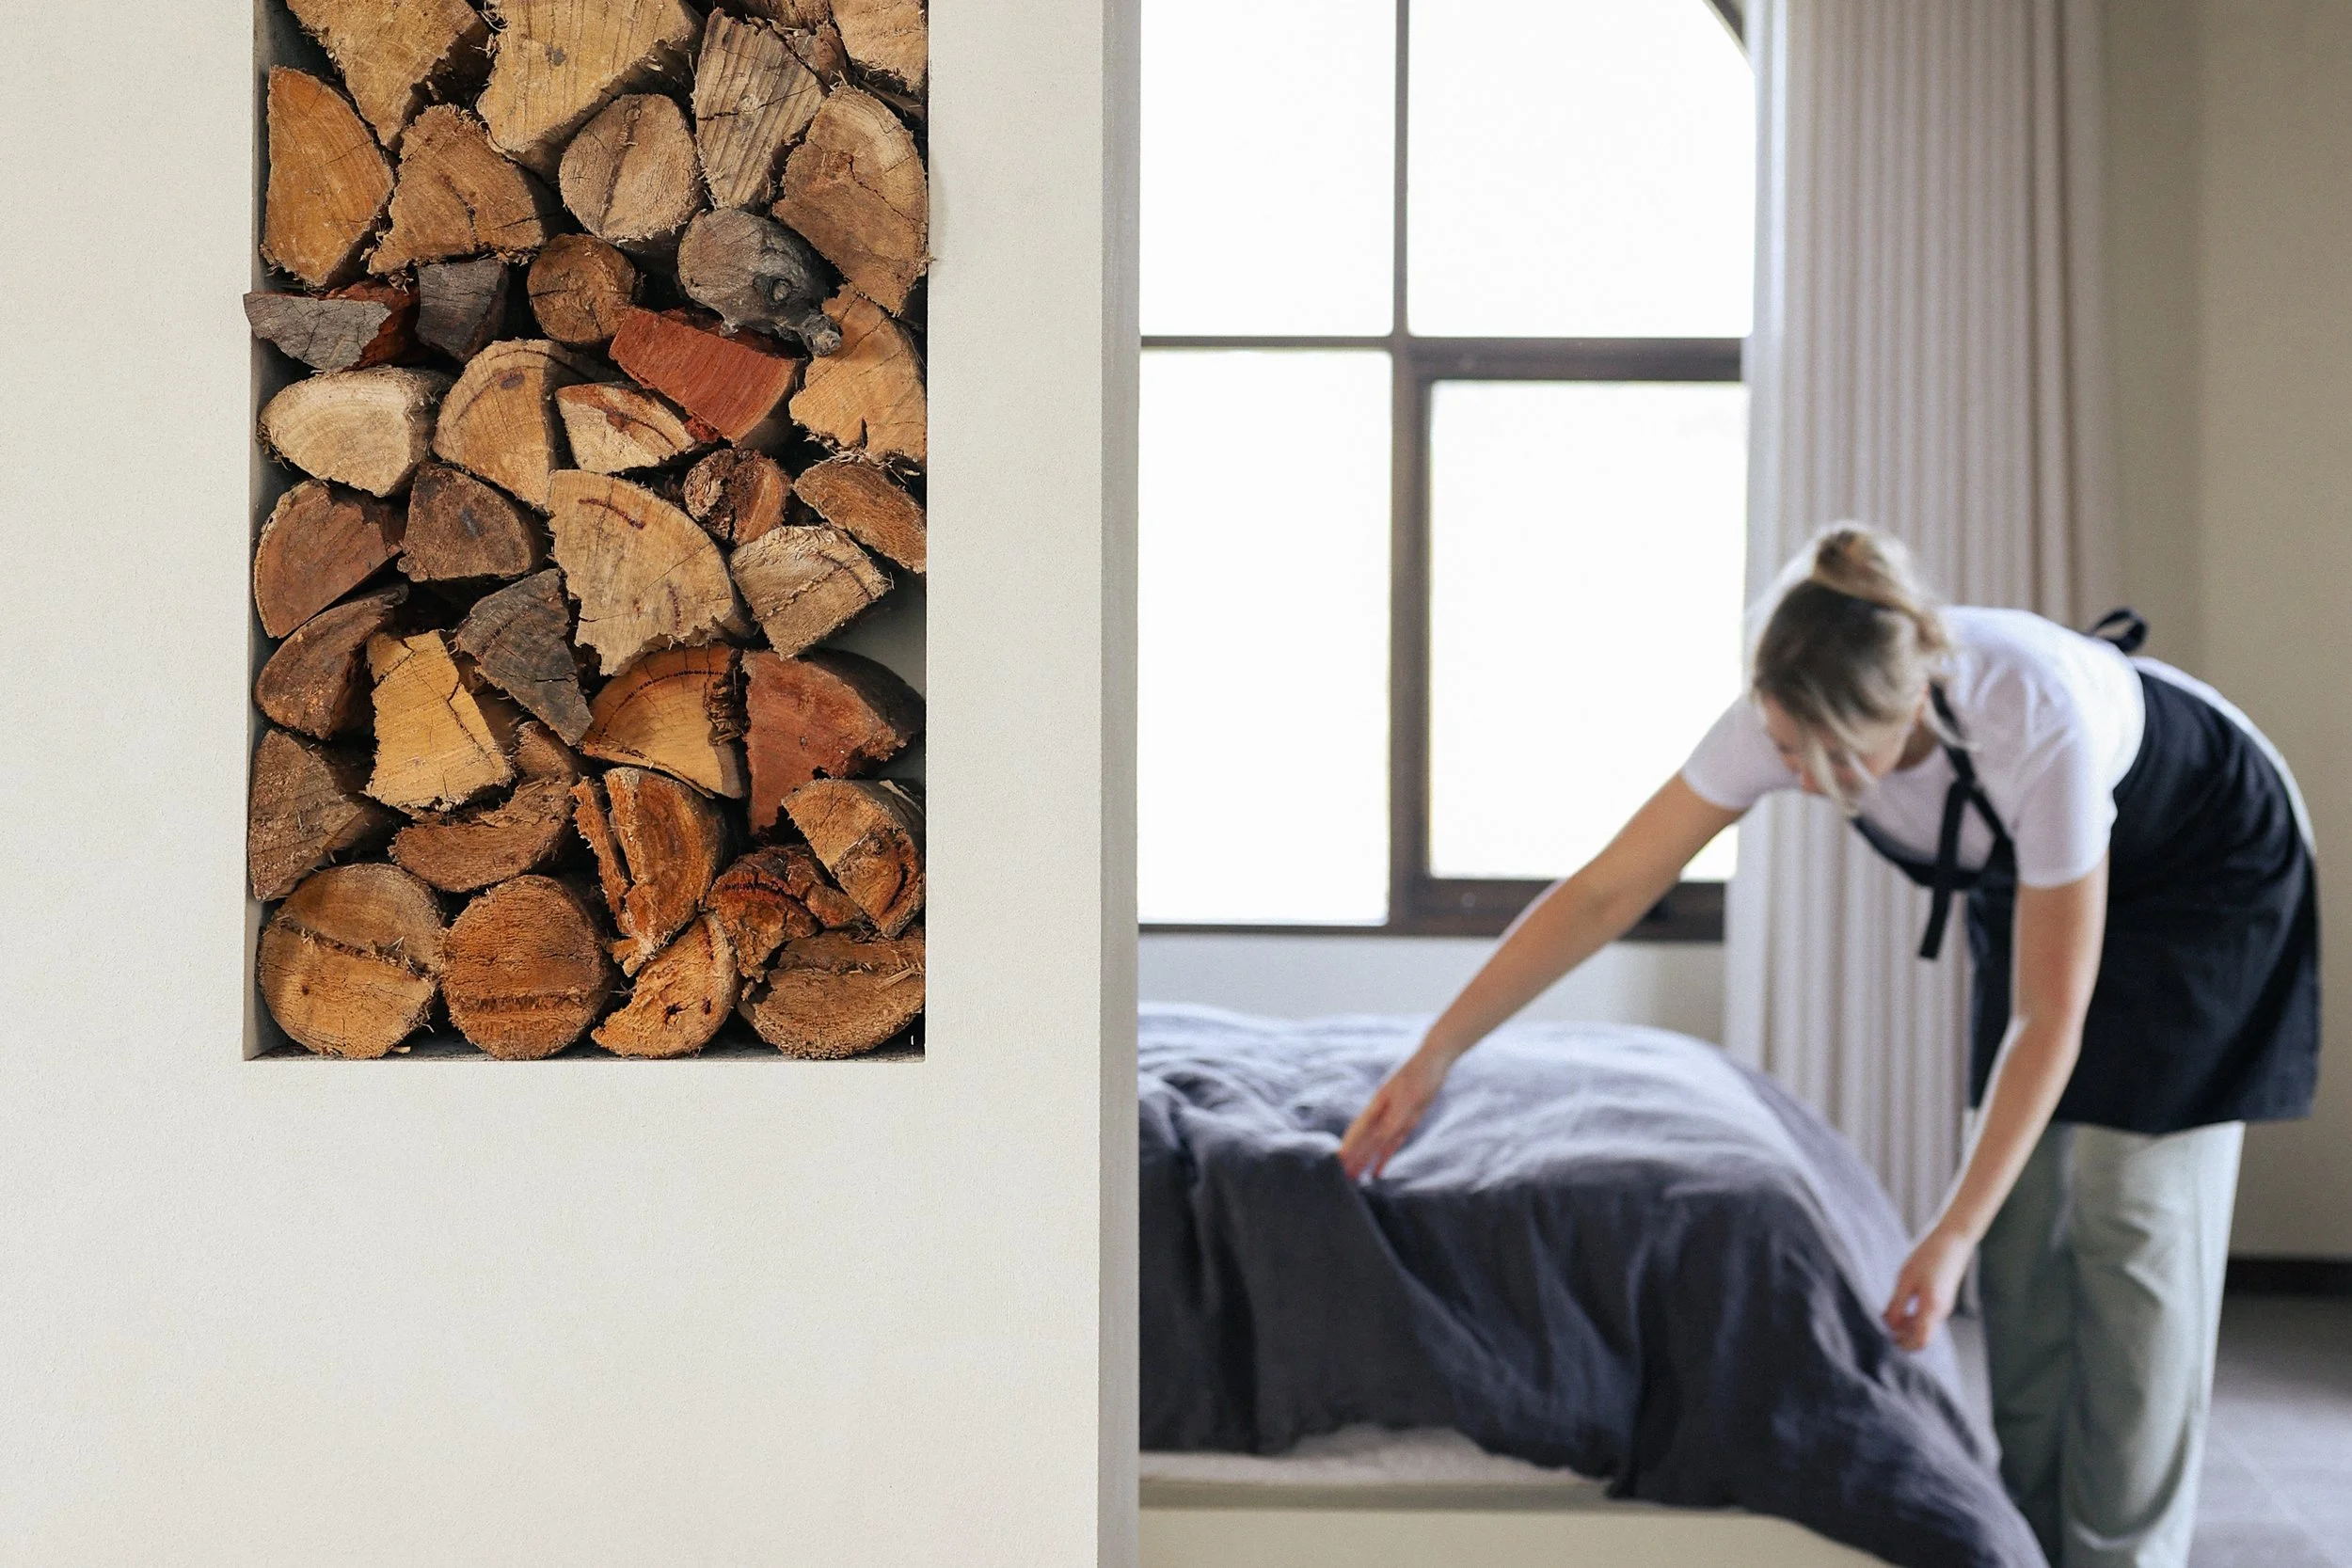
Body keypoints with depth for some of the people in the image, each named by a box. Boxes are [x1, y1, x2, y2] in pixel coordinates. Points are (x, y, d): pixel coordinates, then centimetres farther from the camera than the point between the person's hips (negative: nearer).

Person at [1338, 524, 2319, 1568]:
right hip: (2031, 870, 5)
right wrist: (1428, 1061, -27)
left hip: (2207, 864, -5)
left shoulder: (2037, 723, -43)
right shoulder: (1795, 712, -29)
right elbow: (1603, 894, -25)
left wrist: (1952, 1235, -35)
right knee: (2023, 1208, 3)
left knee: (2128, 1219, -8)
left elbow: (2050, 1018, -33)